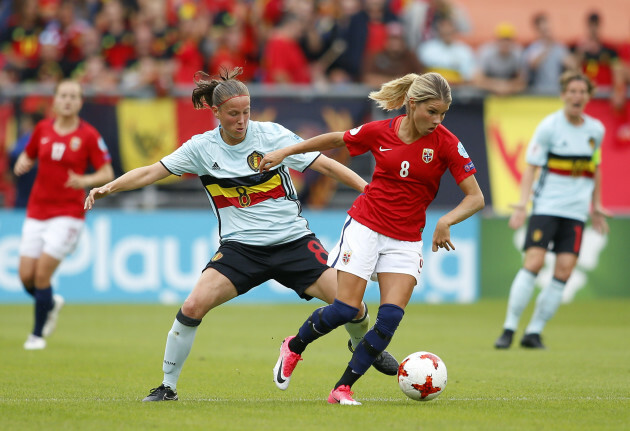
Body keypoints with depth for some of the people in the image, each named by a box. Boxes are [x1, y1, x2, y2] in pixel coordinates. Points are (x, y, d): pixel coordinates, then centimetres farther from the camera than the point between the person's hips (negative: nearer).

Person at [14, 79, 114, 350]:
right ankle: (51, 304, 32)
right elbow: (27, 156, 18)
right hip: (37, 212, 4)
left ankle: (38, 333, 4)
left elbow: (107, 173, -3)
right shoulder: (43, 129, 5)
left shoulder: (88, 135, -6)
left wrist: (85, 181, -22)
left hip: (68, 214, -4)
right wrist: (22, 164, -6)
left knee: (42, 274, -13)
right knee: (26, 276, -2)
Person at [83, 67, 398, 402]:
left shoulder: (271, 135, -6)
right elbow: (151, 173, -1)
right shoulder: (202, 148, -3)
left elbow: (324, 164, -3)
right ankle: (167, 386, -3)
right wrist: (107, 188, -14)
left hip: (293, 240, 0)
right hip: (240, 246, 0)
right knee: (193, 306, -19)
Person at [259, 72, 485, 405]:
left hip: (406, 240, 1)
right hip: (365, 226, -1)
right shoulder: (379, 132, -7)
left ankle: (343, 388, -3)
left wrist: (446, 221, -27)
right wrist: (285, 152, 14)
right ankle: (294, 347, 22)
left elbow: (475, 197, -11)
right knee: (345, 310, -7)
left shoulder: (445, 143, -10)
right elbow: (335, 140, 12)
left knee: (391, 318, -14)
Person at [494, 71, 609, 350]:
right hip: (546, 206, -4)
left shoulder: (596, 130, 9)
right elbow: (531, 167, -5)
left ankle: (534, 332, 1)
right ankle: (509, 329, -9)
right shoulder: (549, 126, -5)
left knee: (564, 271, -7)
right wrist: (521, 206, -14)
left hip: (576, 212, 4)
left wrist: (596, 206, 21)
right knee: (534, 263, -16)